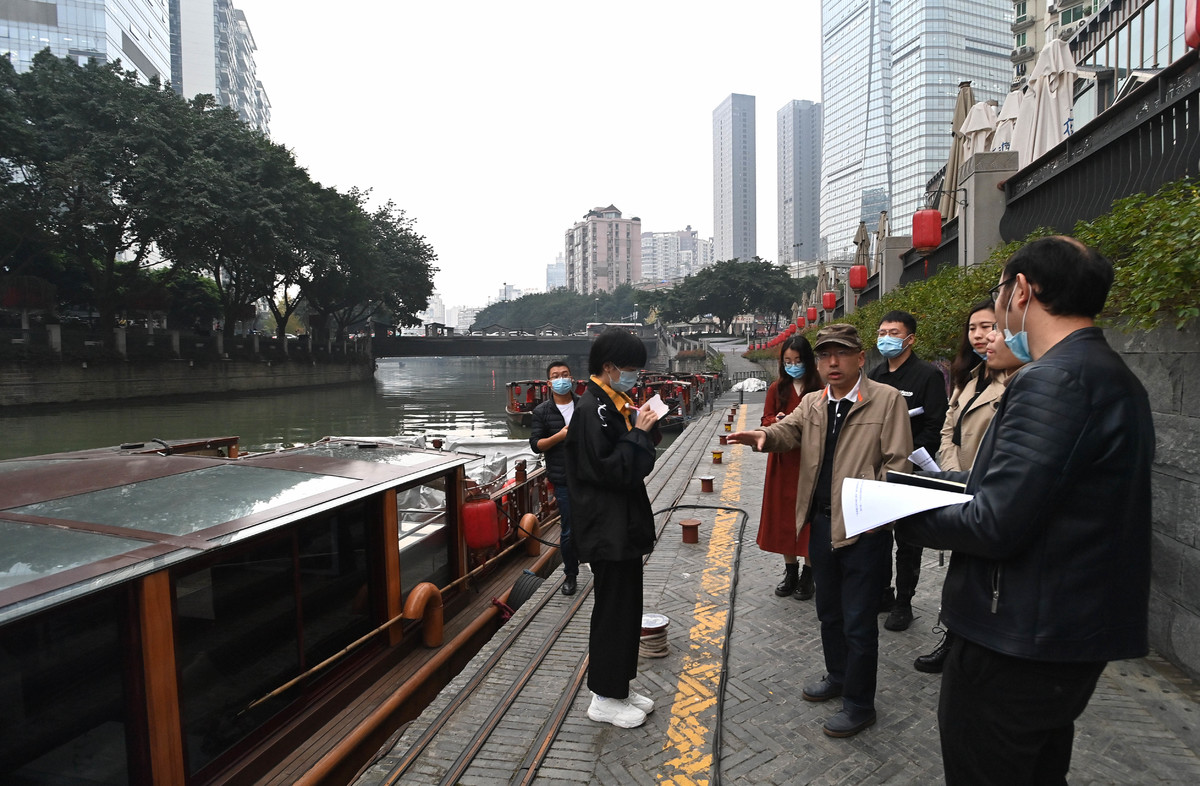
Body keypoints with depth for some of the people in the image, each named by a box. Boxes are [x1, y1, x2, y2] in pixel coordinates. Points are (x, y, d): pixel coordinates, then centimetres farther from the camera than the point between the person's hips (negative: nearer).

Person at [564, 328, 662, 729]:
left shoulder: (615, 405, 13)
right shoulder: (591, 409, -18)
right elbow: (612, 470, -24)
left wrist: (645, 426, 4)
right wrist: (641, 432, -18)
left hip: (625, 526, 10)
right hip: (607, 531, -10)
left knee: (628, 609, 18)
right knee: (612, 612, 2)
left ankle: (619, 687, 32)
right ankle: (604, 699, 18)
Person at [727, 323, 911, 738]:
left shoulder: (887, 399, -8)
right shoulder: (812, 403, 10)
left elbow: (896, 462, -10)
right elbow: (789, 431, -3)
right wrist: (764, 435, -26)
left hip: (864, 528, -6)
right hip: (821, 523, 6)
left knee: (858, 621, 5)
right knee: (829, 611, 22)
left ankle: (859, 704, 23)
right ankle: (838, 676, 43)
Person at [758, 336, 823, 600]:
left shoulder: (820, 388, -4)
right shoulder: (777, 388, 7)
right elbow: (766, 420, 6)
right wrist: (777, 421, -15)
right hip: (783, 462, 4)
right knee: (783, 514, 8)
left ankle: (808, 575, 14)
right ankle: (790, 571, 23)